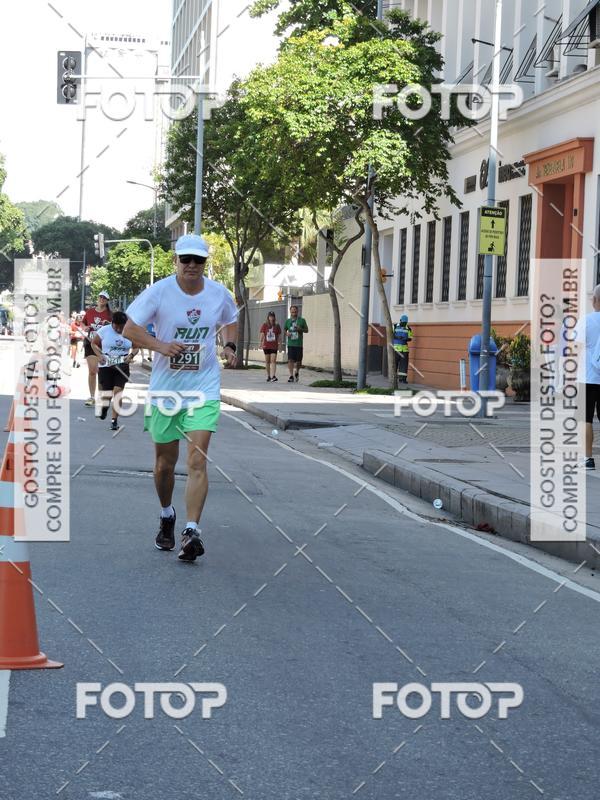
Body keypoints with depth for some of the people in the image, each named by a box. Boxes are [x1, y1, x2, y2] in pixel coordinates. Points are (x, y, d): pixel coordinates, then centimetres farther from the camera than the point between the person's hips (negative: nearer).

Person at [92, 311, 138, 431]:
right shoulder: (104, 330, -6)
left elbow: (135, 347, 9)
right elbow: (94, 343, 6)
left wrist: (131, 355, -12)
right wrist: (99, 355, -10)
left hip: (122, 367, 0)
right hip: (105, 366, 0)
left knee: (118, 392, -11)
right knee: (106, 395, 1)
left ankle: (114, 420, -3)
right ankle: (104, 407, 38)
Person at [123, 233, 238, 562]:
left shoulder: (219, 294, 0)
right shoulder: (159, 292, -8)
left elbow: (229, 322, 21)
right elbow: (129, 328, -5)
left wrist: (229, 345, 1)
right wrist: (161, 345, -20)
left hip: (204, 390, 0)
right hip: (164, 389, 0)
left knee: (196, 461, -15)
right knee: (165, 463, 11)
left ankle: (191, 532, -18)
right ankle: (166, 516, 38)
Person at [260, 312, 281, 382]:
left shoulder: (277, 326, 4)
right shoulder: (264, 325, 3)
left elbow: (278, 336, 7)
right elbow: (262, 335, 0)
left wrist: (279, 344, 0)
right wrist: (261, 343, -10)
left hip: (274, 346, -1)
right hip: (266, 346, 1)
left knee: (273, 360, -12)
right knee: (267, 361, 8)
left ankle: (273, 375, -21)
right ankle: (268, 376, 17)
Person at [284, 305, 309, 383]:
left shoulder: (302, 320, 3)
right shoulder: (288, 321, 8)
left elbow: (306, 330, 8)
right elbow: (284, 330, 18)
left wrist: (300, 329, -12)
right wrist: (286, 333, -5)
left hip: (299, 344, 0)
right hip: (290, 344, 0)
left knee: (298, 361, 5)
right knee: (290, 360, -10)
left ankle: (297, 372, 32)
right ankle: (291, 376, -8)